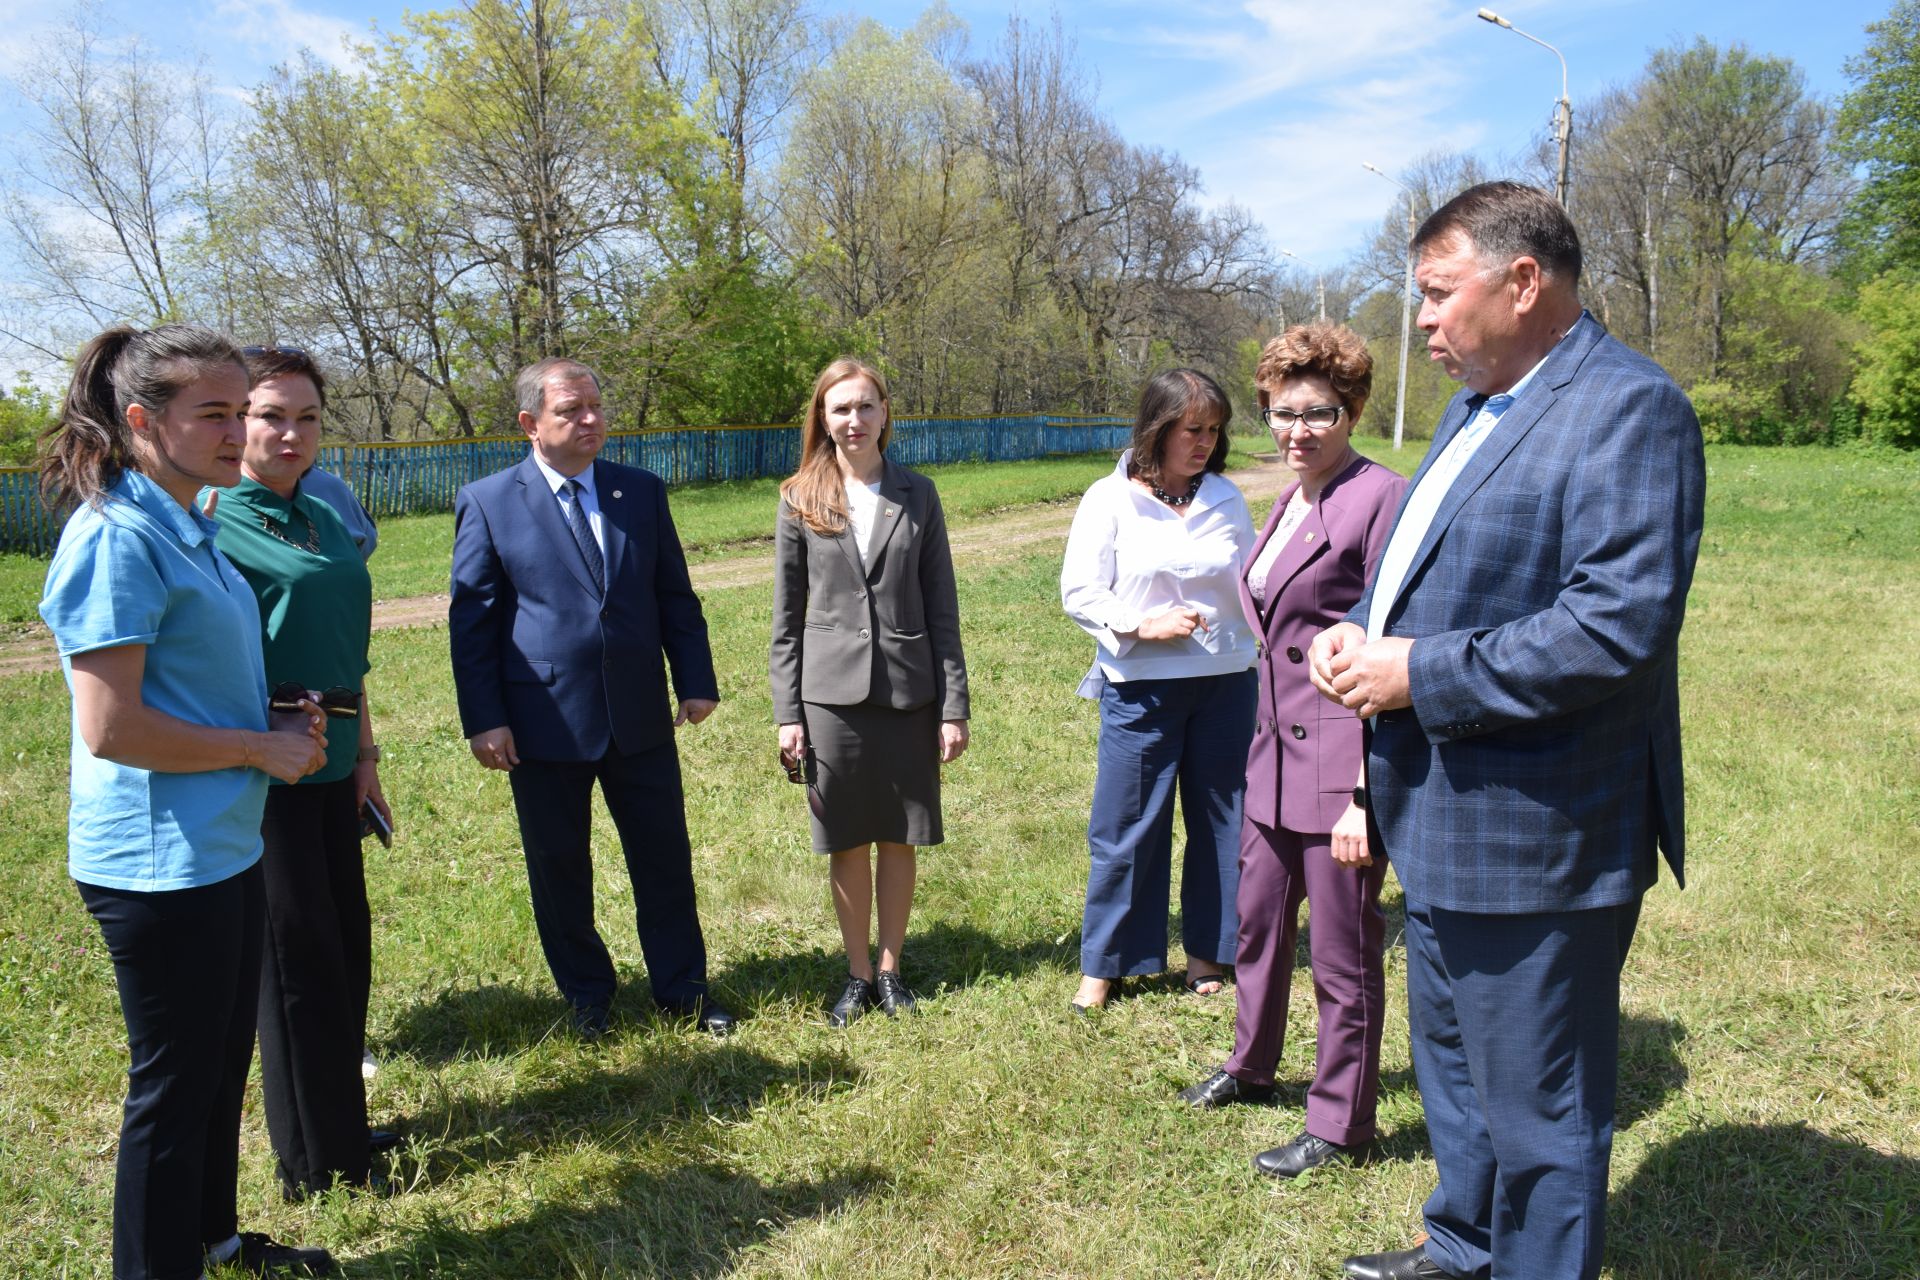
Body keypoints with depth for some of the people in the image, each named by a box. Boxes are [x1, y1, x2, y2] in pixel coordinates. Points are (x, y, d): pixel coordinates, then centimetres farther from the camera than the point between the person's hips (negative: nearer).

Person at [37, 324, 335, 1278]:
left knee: (222, 1062, 22)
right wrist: (260, 749, -15)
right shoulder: (119, 539, -19)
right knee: (173, 1084, 5)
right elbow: (109, 726, -24)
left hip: (222, 846, 10)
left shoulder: (190, 527, 9)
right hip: (160, 863, -10)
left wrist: (278, 719, 6)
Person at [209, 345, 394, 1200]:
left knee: (345, 945, 16)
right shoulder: (212, 522, -11)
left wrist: (364, 754, 15)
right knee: (298, 959, 4)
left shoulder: (326, 517, 11)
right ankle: (320, 1162, 20)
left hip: (330, 766, 7)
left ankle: (338, 1122, 34)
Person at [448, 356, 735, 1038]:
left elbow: (676, 596, 9)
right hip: (545, 720, -2)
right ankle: (585, 994, 31)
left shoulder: (642, 491, 6)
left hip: (640, 717, 3)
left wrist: (697, 681, 4)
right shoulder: (487, 502, -3)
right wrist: (483, 719, -8)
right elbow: (471, 619, -3)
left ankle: (682, 986, 28)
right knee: (559, 867, 11)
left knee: (664, 857, 10)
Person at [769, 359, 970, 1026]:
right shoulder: (800, 500, 2)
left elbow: (941, 607, 2)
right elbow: (787, 616, 3)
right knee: (847, 844, 8)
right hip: (832, 693, 0)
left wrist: (954, 706, -1)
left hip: (908, 691, 1)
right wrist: (787, 713, -1)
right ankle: (858, 974, 24)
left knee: (899, 838, 9)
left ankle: (890, 969, 26)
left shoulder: (917, 495, 3)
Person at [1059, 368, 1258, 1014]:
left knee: (1220, 820, 11)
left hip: (1227, 682, 4)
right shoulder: (1110, 499, -3)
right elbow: (1079, 592, -6)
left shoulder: (1226, 498, 6)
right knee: (1125, 827, 3)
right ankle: (1101, 963, 19)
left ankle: (1208, 951, 29)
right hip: (1141, 687, -3)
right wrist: (1143, 625, -17)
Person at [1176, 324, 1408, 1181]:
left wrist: (1366, 796, -20)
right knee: (1257, 919, 22)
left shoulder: (1378, 499, -15)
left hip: (1343, 763, -9)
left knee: (1343, 953, 6)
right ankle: (1250, 1068, 44)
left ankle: (1339, 1125, 24)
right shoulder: (1288, 504, 11)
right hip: (1276, 753, 9)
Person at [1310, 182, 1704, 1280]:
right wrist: (1361, 632, 1)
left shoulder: (1627, 407, -18)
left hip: (1535, 839, -10)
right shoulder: (1478, 407, 12)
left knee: (1535, 1107, 7)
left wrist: (1420, 674, -22)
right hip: (1449, 820, 10)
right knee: (1452, 1060, 26)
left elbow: (1621, 626, -28)